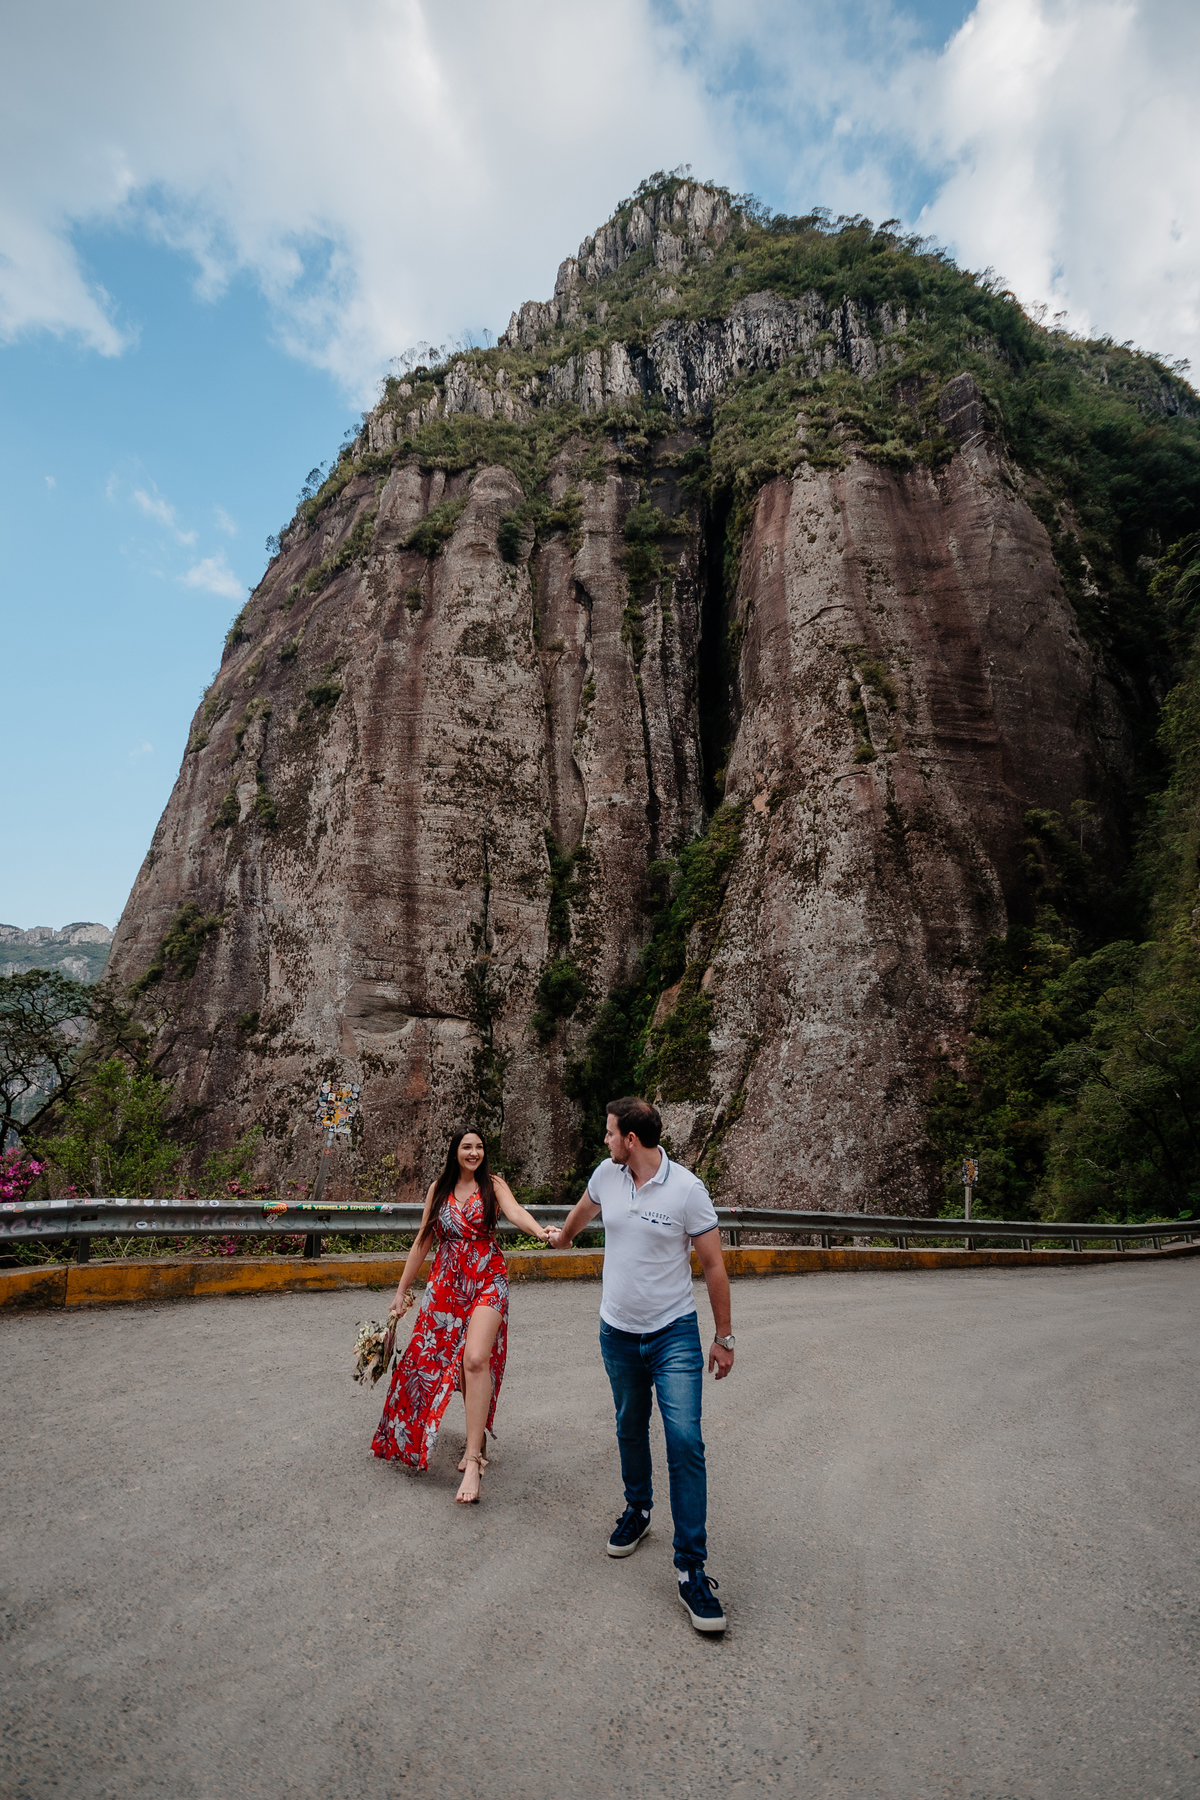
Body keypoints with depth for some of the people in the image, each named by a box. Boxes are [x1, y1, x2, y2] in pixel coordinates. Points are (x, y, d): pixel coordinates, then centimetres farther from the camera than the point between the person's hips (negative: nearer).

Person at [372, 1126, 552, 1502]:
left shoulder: (492, 1184, -2)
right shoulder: (439, 1189, 7)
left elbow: (514, 1211, -21)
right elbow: (422, 1242, 13)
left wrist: (540, 1231, -43)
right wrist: (401, 1292, 14)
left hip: (487, 1282, -3)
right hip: (446, 1284, 4)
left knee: (475, 1359, -18)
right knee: (444, 1360, 4)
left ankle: (473, 1459, -12)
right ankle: (476, 1437, 26)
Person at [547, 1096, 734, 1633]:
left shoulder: (687, 1189, -19)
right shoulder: (606, 1176, -5)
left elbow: (714, 1266, -11)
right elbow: (583, 1208, 21)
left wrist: (723, 1338, -6)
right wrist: (563, 1236, 39)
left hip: (674, 1333, -4)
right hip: (617, 1332, 5)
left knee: (685, 1441, -10)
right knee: (630, 1429, 19)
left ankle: (692, 1569, 2)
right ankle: (637, 1510, 43)